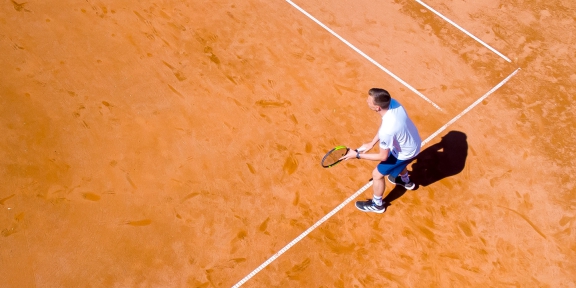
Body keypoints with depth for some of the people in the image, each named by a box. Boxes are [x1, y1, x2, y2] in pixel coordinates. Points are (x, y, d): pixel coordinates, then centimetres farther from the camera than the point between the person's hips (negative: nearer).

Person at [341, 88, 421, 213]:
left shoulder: (387, 130, -43)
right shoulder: (392, 102, -22)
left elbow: (383, 156, -26)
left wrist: (357, 155, -20)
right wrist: (372, 143, -2)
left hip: (406, 152, -7)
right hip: (413, 141, 7)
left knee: (377, 174, 12)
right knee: (398, 159, 39)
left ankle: (377, 205, 38)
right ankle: (406, 181, 69)